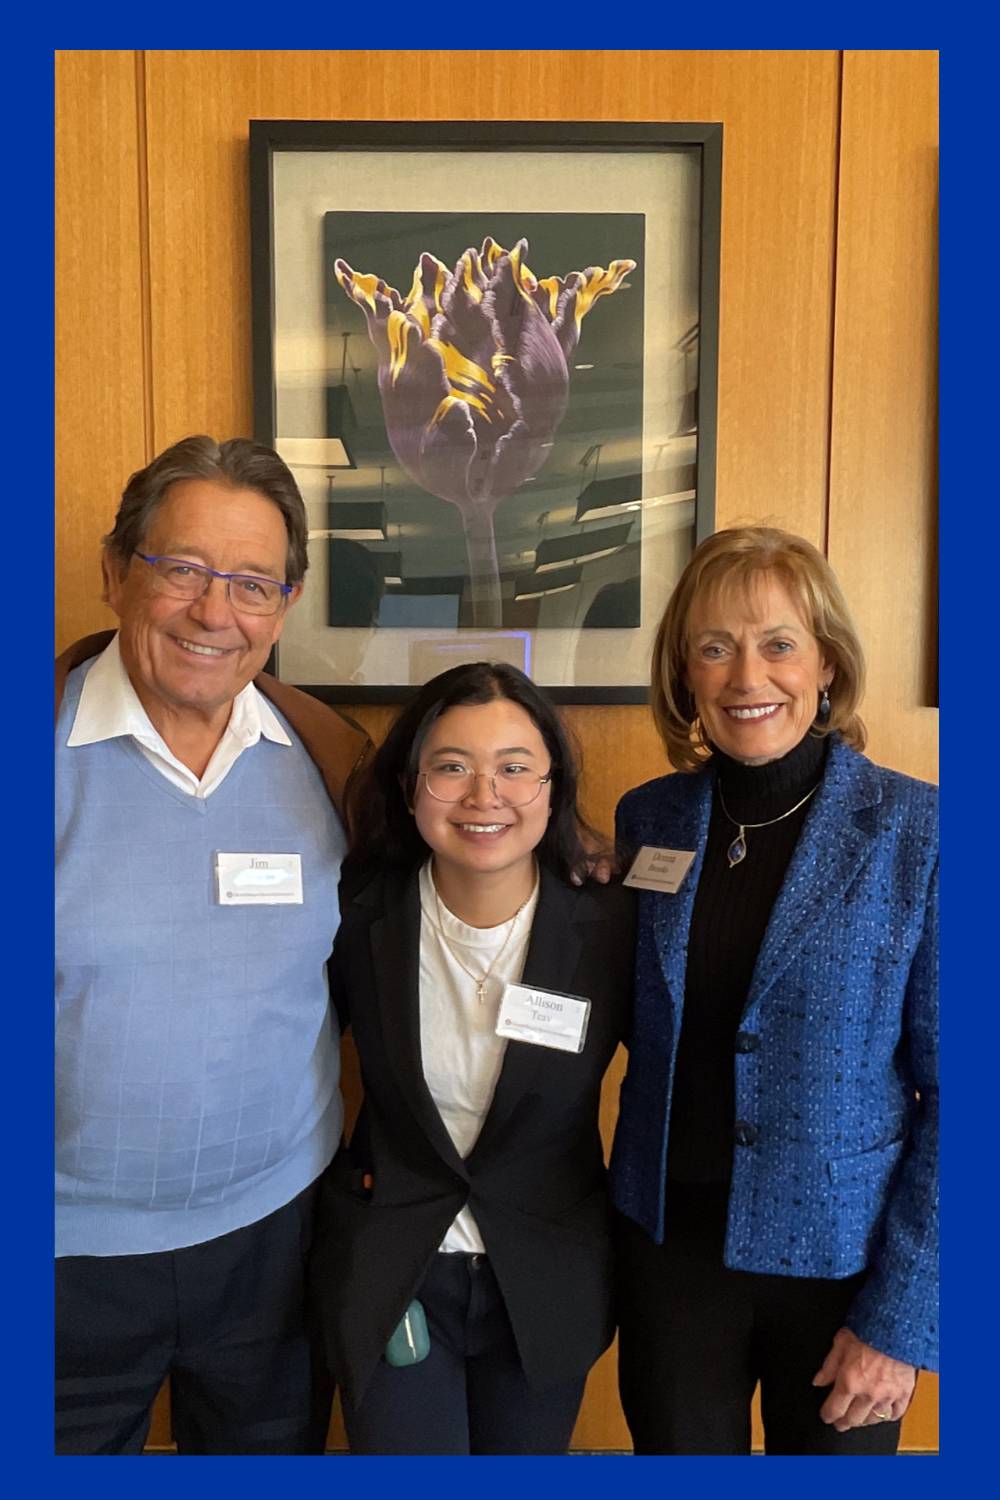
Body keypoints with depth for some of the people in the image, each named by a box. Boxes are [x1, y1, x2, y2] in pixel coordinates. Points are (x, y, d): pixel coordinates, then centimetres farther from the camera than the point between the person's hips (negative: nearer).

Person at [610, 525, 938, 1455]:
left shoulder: (917, 831, -14)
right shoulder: (648, 819, -4)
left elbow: (954, 1091, -11)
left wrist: (903, 1316, -10)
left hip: (843, 1259, -2)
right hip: (669, 1244, 3)